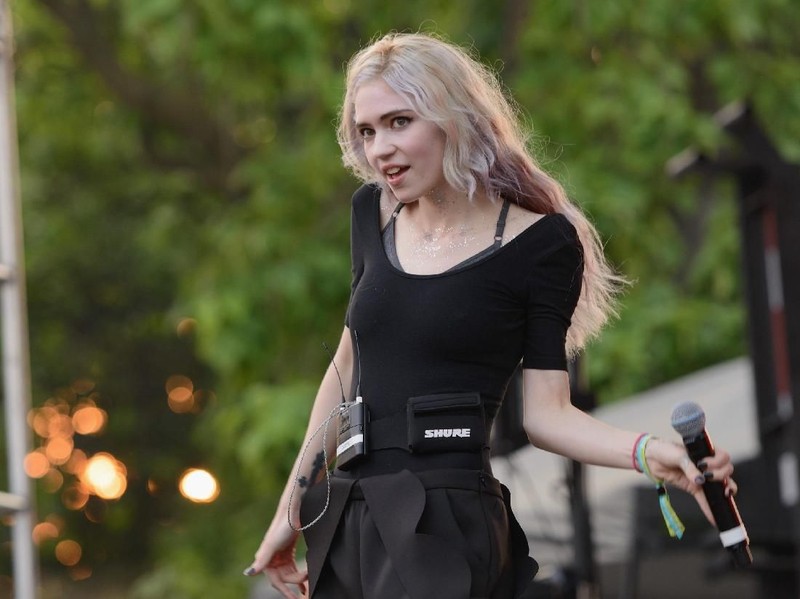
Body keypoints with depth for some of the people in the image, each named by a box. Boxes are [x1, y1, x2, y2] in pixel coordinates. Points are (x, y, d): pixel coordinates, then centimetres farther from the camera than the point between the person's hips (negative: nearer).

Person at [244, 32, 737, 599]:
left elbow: (545, 413, -6)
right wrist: (291, 509, 19)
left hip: (442, 526, -5)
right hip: (346, 524, 6)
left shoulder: (539, 242, -6)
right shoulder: (375, 214, 9)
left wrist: (647, 452, -24)